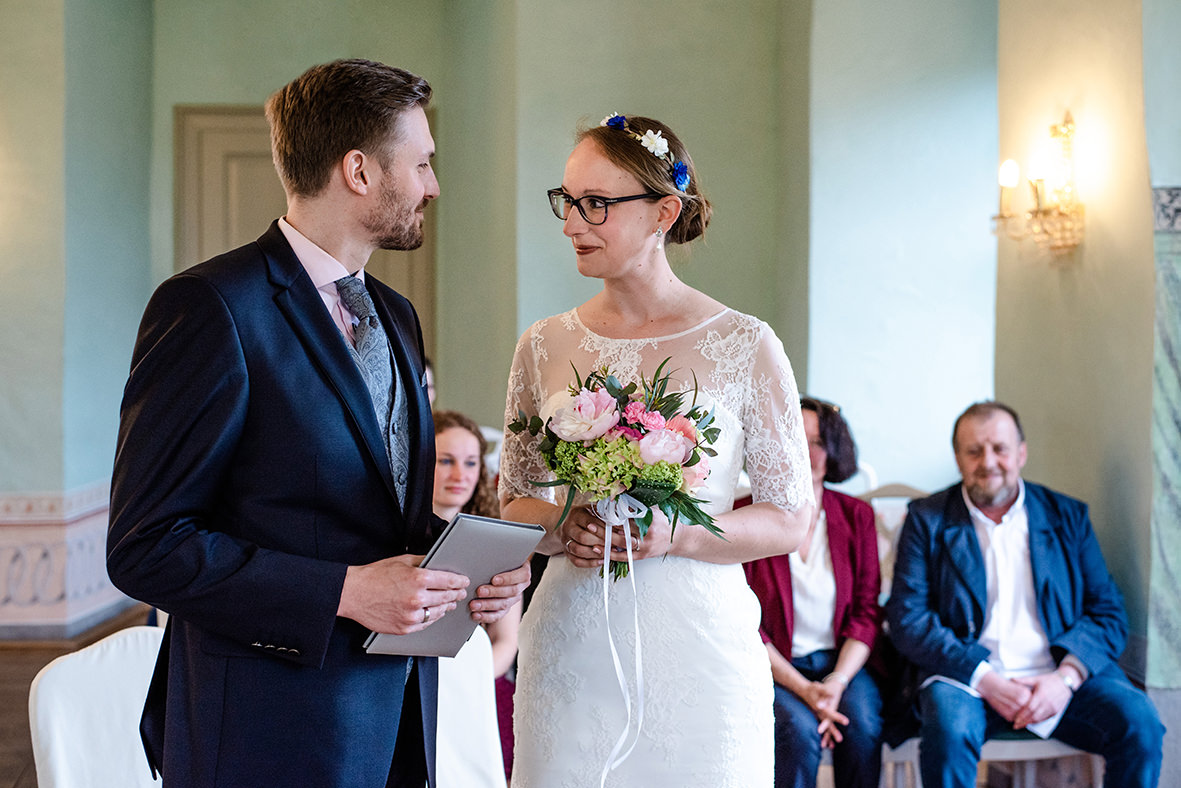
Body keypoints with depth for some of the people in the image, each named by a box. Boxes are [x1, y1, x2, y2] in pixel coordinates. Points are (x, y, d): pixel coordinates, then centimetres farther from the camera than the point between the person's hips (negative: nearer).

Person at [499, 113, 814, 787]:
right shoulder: (545, 347, 4)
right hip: (569, 649, 2)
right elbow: (516, 502, 12)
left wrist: (677, 537, -17)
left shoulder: (746, 346, -5)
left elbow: (791, 518, -1)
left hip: (697, 648, -2)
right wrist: (564, 529, -9)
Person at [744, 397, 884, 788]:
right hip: (772, 666, -2)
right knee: (799, 728, -31)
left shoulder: (856, 516, 5)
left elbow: (866, 612, 3)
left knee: (863, 725, -27)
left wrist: (837, 682, -14)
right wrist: (803, 689, -16)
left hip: (841, 662, 2)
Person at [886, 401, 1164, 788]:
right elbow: (907, 619, -2)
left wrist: (1067, 677, -11)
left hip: (1059, 677, 2)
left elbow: (1109, 613, 8)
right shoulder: (927, 520, 8)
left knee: (1139, 723, -24)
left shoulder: (1068, 516, 14)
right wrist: (984, 680, -14)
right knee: (949, 731, -34)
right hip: (967, 677, -2)